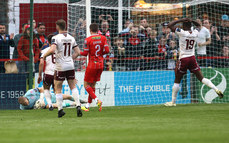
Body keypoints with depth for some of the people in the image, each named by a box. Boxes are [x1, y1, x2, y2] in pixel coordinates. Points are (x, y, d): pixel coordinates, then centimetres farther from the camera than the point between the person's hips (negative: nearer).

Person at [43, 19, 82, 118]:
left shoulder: (56, 38, -10)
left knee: (58, 89, 6)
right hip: (70, 66, 4)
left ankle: (60, 109, 5)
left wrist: (45, 55, -7)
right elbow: (77, 52, 9)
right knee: (73, 86, 12)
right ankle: (78, 105, -1)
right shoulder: (71, 38, 7)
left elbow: (52, 50, -24)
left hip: (60, 67, -4)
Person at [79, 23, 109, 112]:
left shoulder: (88, 40, -10)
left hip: (92, 65, -5)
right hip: (100, 64, 5)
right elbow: (106, 50, -5)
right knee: (93, 85, 13)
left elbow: (85, 53, -10)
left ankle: (97, 100, -17)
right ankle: (88, 106, 16)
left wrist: (79, 52, 9)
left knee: (86, 84, 4)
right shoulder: (103, 38, 2)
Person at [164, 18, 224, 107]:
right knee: (201, 78, 6)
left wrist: (181, 20, -10)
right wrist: (191, 21, 10)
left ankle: (173, 102, 11)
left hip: (183, 59, -4)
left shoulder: (182, 33, -14)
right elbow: (198, 26, 24)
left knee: (177, 81, 6)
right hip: (192, 58, 4)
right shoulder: (195, 33, 1)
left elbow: (170, 25, -13)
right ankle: (216, 89, -12)